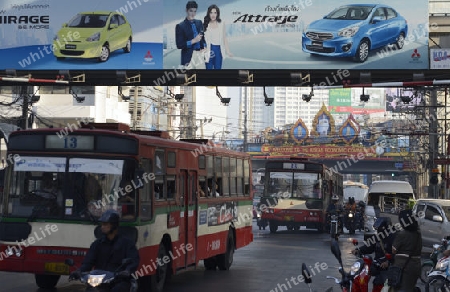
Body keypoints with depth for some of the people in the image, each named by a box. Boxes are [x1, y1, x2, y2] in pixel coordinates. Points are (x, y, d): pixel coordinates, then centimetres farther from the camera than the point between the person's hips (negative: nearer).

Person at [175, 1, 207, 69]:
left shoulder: (199, 23, 12)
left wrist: (204, 47, 4)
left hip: (200, 55, 5)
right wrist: (193, 41, -17)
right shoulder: (180, 26, -5)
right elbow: (179, 45, -9)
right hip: (189, 57, -5)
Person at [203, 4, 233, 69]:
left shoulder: (221, 24, 4)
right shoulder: (205, 24, -5)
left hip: (219, 50, 3)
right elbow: (203, 38, -4)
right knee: (209, 67, 2)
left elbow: (224, 38, 9)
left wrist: (228, 51, 5)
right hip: (209, 50, -2)